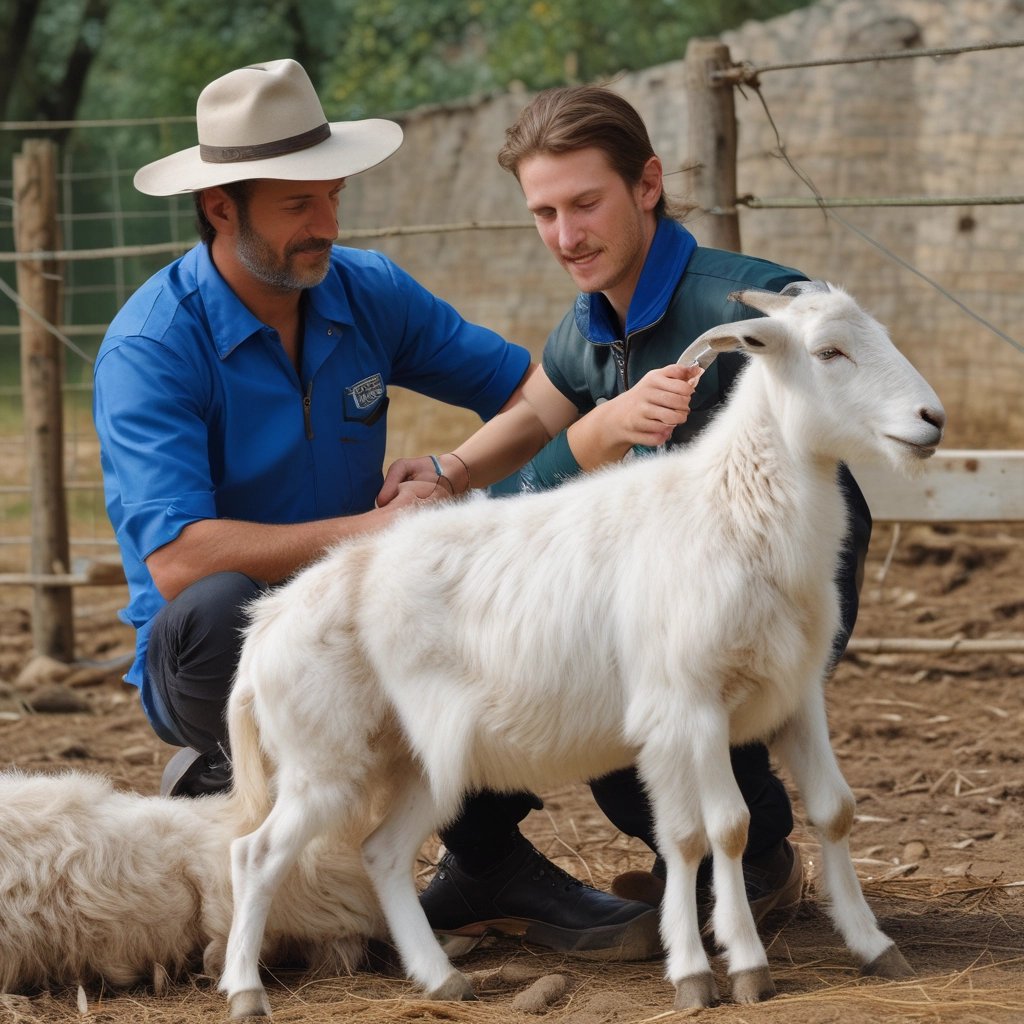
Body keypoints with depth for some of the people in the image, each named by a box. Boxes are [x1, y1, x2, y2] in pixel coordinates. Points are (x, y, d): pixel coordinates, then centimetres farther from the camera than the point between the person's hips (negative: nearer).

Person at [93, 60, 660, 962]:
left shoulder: (367, 293, 0)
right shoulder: (151, 348, -18)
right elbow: (176, 562, -31)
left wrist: (451, 477, -21)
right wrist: (377, 531, -33)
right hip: (231, 653, -5)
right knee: (216, 609, -40)